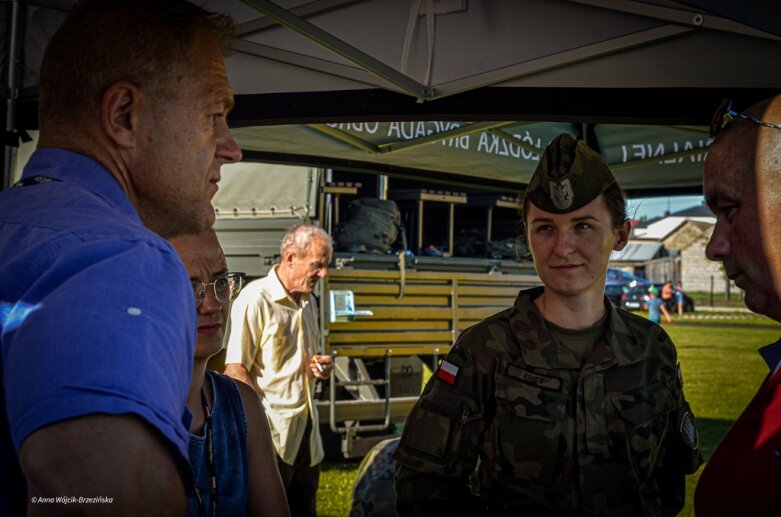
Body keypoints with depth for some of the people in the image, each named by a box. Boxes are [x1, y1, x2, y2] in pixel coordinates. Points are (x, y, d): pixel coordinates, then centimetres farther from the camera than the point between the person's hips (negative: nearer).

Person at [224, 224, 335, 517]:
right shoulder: (256, 299, -14)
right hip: (272, 434, -8)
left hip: (307, 431, 8)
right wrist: (265, 423, -19)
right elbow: (235, 370, -17)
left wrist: (319, 367, 4)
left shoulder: (308, 302, 13)